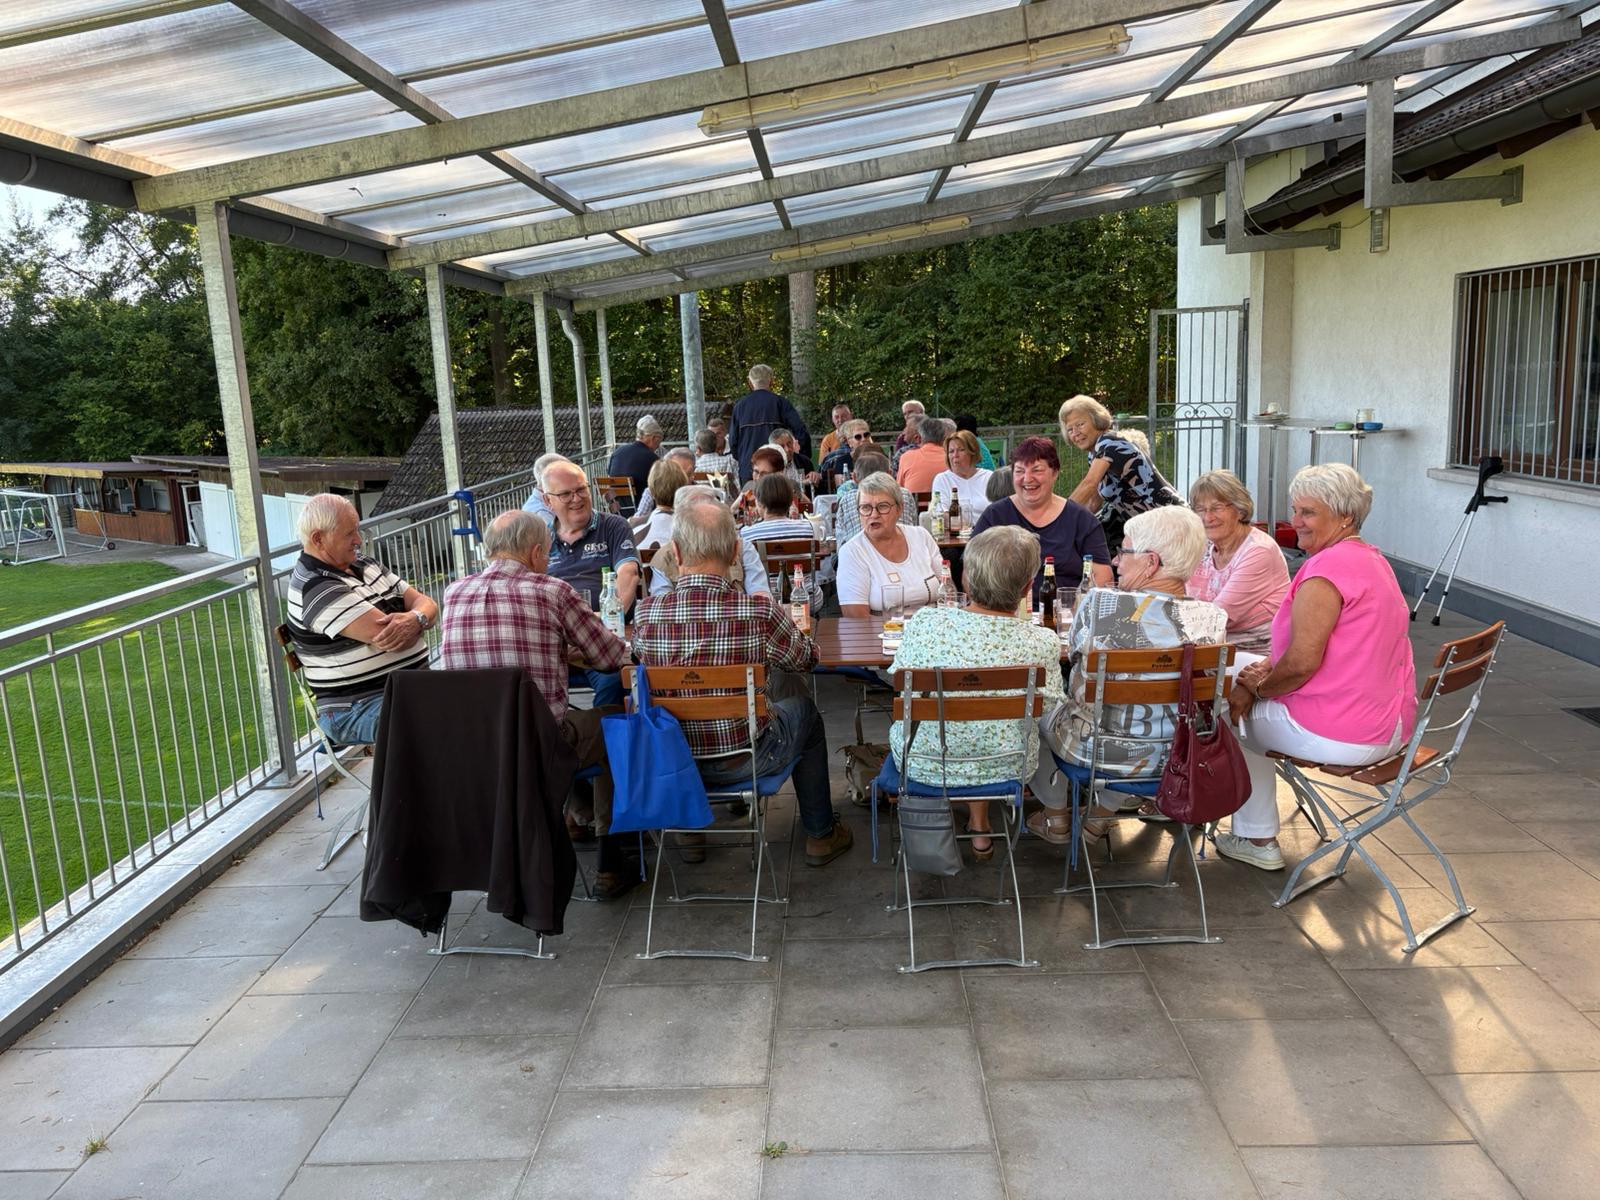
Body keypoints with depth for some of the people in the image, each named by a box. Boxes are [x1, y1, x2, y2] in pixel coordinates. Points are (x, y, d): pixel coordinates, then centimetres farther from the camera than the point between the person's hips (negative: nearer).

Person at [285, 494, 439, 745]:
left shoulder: (365, 565, 16)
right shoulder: (315, 588, -11)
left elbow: (428, 606, 11)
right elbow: (386, 637, -19)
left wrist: (415, 620, -14)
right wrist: (419, 621, 2)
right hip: (356, 709, -8)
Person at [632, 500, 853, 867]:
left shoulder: (645, 613, -16)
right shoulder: (760, 610, -23)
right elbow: (805, 659, -2)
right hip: (744, 760, -3)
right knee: (803, 710, 27)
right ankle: (820, 834, 38)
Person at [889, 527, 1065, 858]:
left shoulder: (925, 623, -24)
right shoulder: (1043, 644, -23)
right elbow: (1049, 709, -5)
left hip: (922, 765, 0)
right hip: (1004, 767, 1)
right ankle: (979, 828, 43)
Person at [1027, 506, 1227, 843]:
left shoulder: (1102, 604, -25)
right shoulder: (1213, 618, -15)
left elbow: (1075, 647, -3)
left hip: (1099, 752, -3)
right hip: (1177, 755, 3)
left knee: (1041, 710, 28)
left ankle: (1056, 817, 42)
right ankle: (1100, 817, 41)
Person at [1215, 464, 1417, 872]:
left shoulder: (1326, 567, -19)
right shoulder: (1372, 558, 13)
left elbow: (1302, 663, -23)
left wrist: (1255, 688, -6)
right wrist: (1270, 667, 4)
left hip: (1341, 736, -10)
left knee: (1234, 711, 9)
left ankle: (1258, 840, 19)